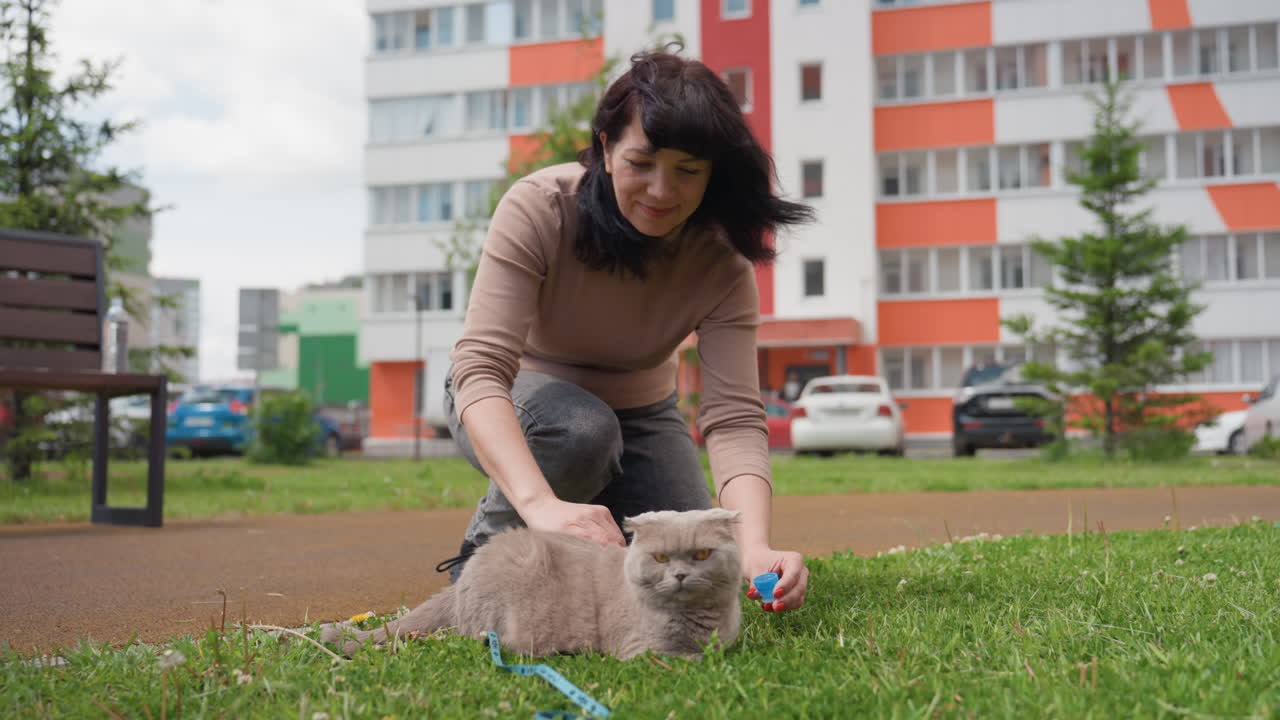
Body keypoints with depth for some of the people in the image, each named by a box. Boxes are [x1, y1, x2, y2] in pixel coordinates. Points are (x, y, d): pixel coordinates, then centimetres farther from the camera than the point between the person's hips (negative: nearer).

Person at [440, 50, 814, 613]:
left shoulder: (723, 262, -22)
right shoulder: (539, 208, -30)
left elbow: (734, 417, -30)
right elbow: (481, 367, -39)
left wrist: (755, 547, -49)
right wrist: (541, 503, -56)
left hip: (636, 411, 3)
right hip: (513, 401, -3)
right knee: (581, 430, -37)